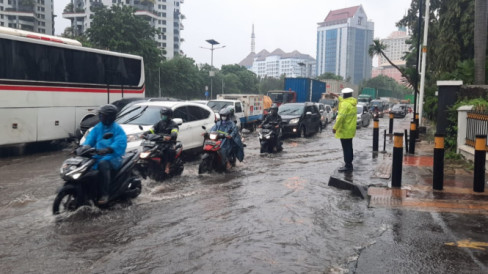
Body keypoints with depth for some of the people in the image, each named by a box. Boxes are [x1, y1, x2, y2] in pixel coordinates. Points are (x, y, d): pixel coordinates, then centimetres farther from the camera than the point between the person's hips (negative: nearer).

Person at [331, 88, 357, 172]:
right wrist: (338, 97, 43)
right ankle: (349, 163, 28)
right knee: (349, 147, 18)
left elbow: (341, 117, -25)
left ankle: (348, 166, -4)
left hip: (344, 130, -9)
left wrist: (335, 127, -19)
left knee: (346, 148, -6)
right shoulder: (353, 102, 9)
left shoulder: (345, 104, -19)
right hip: (351, 129, 9)